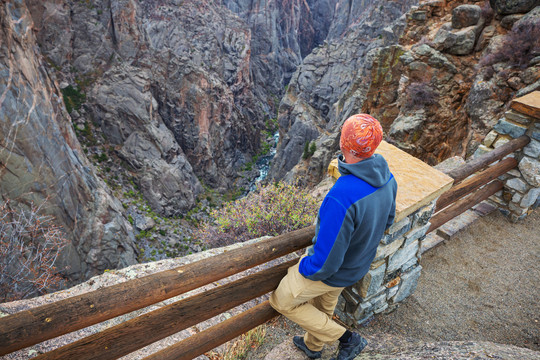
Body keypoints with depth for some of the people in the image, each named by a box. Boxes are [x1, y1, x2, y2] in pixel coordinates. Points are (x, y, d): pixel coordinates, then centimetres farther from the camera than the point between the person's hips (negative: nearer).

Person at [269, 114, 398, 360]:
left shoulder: (341, 198, -43)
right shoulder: (387, 177, -16)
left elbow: (326, 261, -33)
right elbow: (386, 221, 3)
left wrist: (304, 269, -11)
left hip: (329, 271, -7)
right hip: (359, 263, 8)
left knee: (282, 301, 17)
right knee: (325, 302, 33)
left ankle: (346, 338, 22)